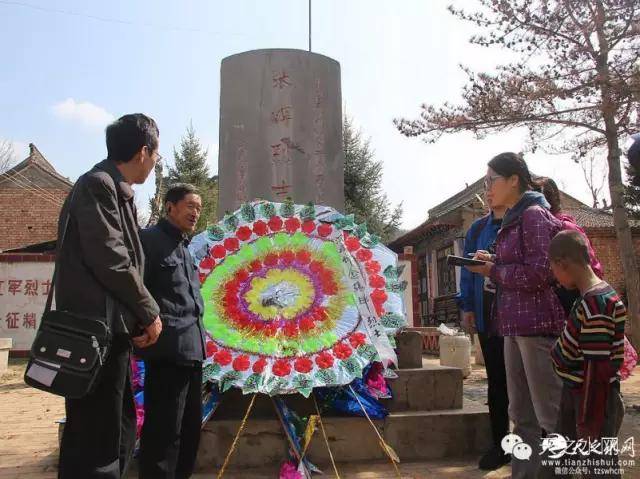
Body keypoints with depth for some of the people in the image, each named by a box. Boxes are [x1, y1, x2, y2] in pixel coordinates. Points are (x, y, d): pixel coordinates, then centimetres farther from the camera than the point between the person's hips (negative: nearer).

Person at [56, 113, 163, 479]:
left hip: (110, 329, 10)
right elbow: (110, 259, -18)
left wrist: (136, 319, 12)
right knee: (99, 439, -4)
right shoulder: (98, 184, -11)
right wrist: (150, 312, -8)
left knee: (120, 432, 17)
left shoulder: (116, 190, 17)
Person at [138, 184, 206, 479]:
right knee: (164, 432, -4)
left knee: (191, 428, 19)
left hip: (192, 350, 10)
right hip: (169, 350, -10)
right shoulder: (149, 239, -6)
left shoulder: (183, 248, 20)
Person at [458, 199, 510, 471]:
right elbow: (468, 270, 13)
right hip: (487, 317, 4)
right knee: (496, 380, 11)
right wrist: (467, 307, 8)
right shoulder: (477, 229, 12)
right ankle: (500, 444, 22)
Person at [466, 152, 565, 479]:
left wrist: (493, 271, -7)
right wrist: (495, 262, 8)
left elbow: (538, 273, -16)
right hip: (515, 325, 9)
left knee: (550, 414, 0)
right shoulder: (513, 219, 18)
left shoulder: (535, 215, -9)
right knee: (522, 414, 15)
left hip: (538, 324, -9)